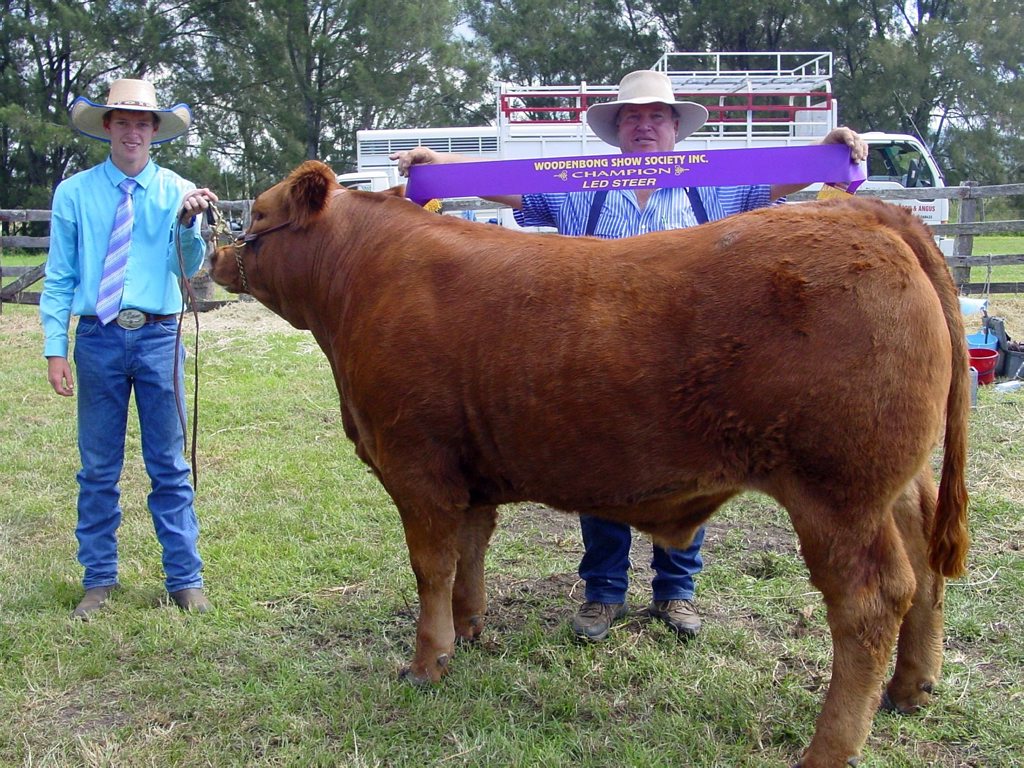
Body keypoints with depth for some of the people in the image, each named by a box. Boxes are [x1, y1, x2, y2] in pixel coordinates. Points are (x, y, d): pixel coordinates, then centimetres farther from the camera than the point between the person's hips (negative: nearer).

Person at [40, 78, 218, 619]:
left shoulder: (177, 192, 2)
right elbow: (58, 279, 3)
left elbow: (190, 268, -9)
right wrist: (55, 348, -4)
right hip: (97, 338, 1)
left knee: (170, 466, 7)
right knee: (98, 468, 10)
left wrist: (188, 223, -28)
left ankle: (185, 579, 16)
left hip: (158, 337, 0)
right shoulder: (74, 193, 2)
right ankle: (99, 579, 22)